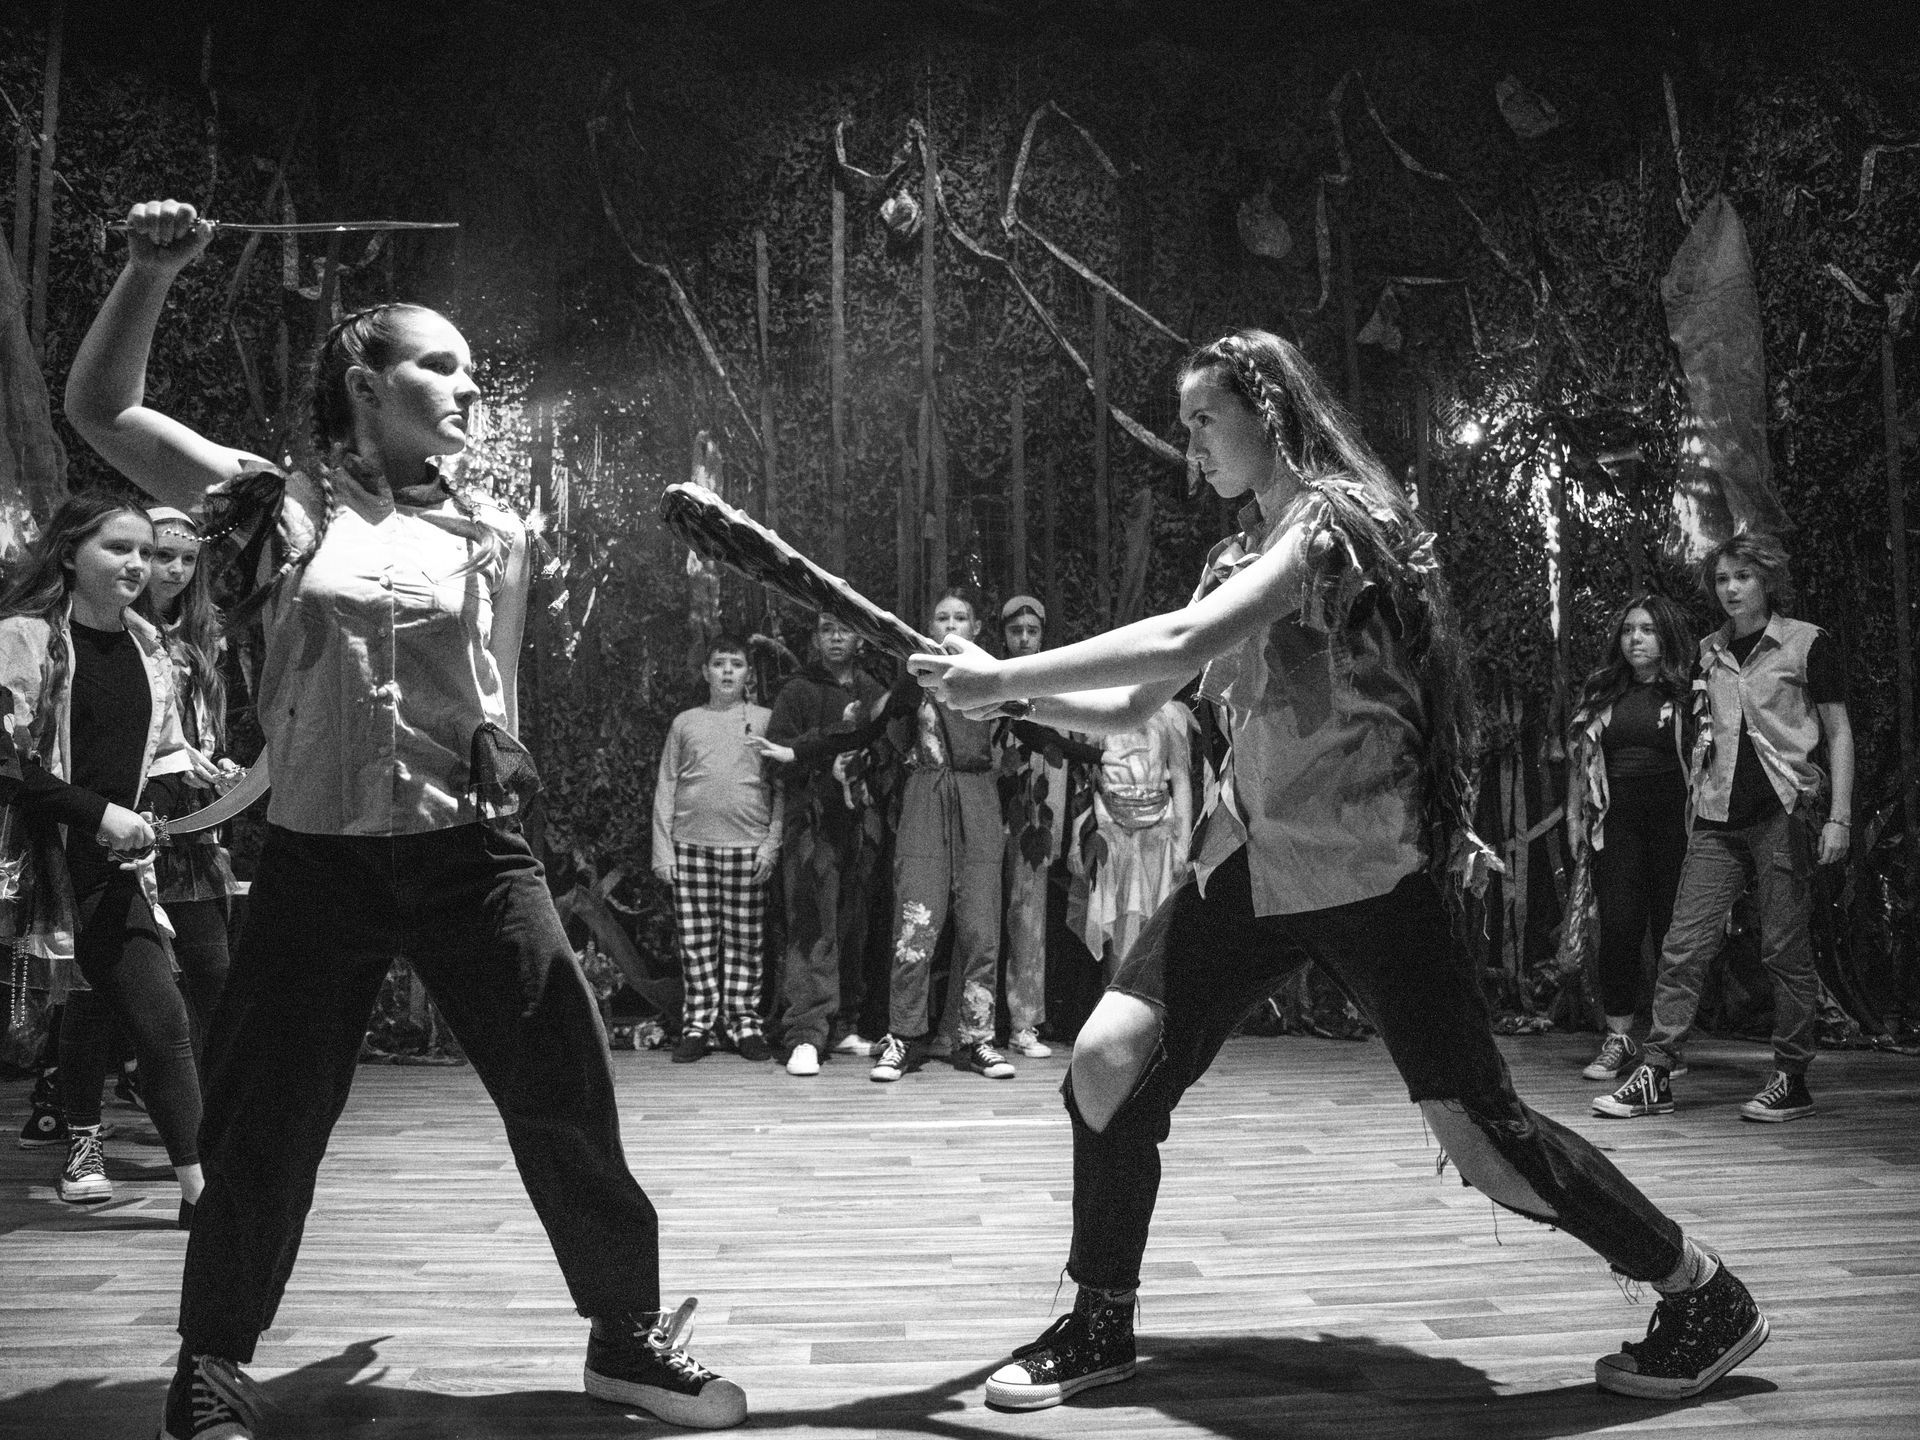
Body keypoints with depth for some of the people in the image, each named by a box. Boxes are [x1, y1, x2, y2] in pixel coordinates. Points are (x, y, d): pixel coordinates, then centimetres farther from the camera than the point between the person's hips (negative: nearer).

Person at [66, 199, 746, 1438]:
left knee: (565, 1099, 2)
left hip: (472, 852, 1)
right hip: (315, 860, -1)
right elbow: (101, 408, 2)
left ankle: (630, 1334, 20)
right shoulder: (282, 505, 4)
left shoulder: (492, 534, 8)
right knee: (263, 1127, 7)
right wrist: (152, 273, -10)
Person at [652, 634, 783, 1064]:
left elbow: (781, 787, 6)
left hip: (748, 846, -1)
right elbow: (665, 787, 11)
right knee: (695, 942, 2)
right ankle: (698, 1024, 9)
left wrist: (772, 842, -4)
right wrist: (662, 848, 3)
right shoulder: (685, 722, 13)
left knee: (746, 942, 1)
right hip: (690, 844, 1)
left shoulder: (765, 720, 9)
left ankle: (744, 1022, 10)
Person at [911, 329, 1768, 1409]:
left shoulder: (1339, 514, -11)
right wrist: (1007, 693, -1)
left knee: (1485, 1141, -6)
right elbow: (1131, 707, 14)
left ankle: (1708, 1298, 18)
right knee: (1108, 1061, -6)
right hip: (1250, 859, 7)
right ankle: (1101, 1326, 13)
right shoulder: (1240, 556, 16)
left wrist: (1003, 677, -21)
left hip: (1366, 869, -7)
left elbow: (1179, 646, -25)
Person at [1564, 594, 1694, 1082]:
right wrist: (1576, 818, 11)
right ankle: (1618, 1040, 4)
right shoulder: (1601, 691, 14)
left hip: (1673, 817, -3)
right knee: (1618, 927, -3)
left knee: (1674, 929, 1)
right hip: (1616, 819, 3)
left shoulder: (1687, 691, 2)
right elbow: (1581, 758, 17)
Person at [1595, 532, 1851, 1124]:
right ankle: (1655, 1075, -1)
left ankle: (1792, 1080, 11)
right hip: (1718, 819, 4)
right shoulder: (1709, 652, 14)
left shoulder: (1808, 643, 1)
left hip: (1783, 813, -4)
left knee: (1785, 952, -1)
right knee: (1683, 947, -3)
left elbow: (1839, 734, 2)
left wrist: (1839, 818, -6)